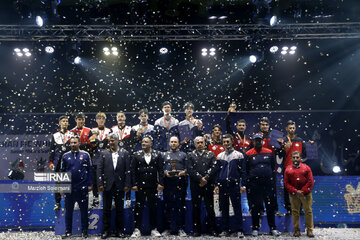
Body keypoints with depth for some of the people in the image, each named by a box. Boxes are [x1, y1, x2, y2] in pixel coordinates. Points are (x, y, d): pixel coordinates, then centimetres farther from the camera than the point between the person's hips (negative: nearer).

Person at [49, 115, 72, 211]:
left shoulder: (72, 134, 7)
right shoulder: (55, 135, 12)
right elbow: (51, 150, 11)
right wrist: (50, 162, 2)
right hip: (57, 161, 2)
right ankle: (58, 203, 13)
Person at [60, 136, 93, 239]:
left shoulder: (85, 155, 2)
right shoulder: (65, 156, 7)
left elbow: (89, 170, 4)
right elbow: (62, 171, 10)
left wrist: (90, 184, -1)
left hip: (82, 187, -1)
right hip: (69, 187, 2)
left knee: (84, 210, 6)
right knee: (68, 210, 7)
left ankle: (84, 231, 16)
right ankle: (68, 231, 19)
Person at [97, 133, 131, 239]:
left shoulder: (125, 153, 3)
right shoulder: (104, 153, 5)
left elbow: (127, 170, 0)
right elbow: (100, 169, 2)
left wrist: (127, 185, -6)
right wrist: (100, 184, -6)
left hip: (120, 185, 0)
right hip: (107, 185, 1)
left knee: (120, 209, 8)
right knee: (106, 209, 7)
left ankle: (119, 231, 19)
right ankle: (105, 231, 18)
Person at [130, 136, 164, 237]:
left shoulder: (157, 154, 5)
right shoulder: (136, 155, 4)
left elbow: (160, 170, 1)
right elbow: (133, 170, 1)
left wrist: (160, 183, -7)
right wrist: (134, 184, -6)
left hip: (153, 186, 1)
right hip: (140, 185, 0)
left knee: (153, 207, 6)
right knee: (139, 207, 4)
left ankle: (154, 229, 16)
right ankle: (137, 229, 12)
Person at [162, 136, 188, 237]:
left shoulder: (183, 155, 13)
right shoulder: (164, 155, 17)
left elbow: (188, 167, 6)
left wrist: (183, 172, -13)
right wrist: (165, 172, -7)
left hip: (180, 182, -1)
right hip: (168, 182, 1)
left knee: (180, 205, -2)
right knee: (168, 205, 3)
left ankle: (180, 228, 4)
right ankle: (169, 228, 11)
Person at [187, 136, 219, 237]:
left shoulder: (211, 154, 9)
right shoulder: (190, 155, 7)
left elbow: (214, 167, -2)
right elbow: (190, 170, -4)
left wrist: (206, 179, -12)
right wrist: (200, 178, -12)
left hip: (208, 185, 0)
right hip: (195, 186, 0)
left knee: (210, 207, 3)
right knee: (196, 208, 5)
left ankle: (212, 229, 14)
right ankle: (197, 230, 14)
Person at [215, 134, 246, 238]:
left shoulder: (239, 155, 5)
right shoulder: (220, 156, 13)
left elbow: (242, 171, 4)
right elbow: (217, 171, 14)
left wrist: (243, 185, -2)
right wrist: (217, 185, 7)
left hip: (234, 185, -3)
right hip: (223, 185, 3)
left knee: (237, 208, -4)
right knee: (224, 208, 7)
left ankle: (239, 230, 3)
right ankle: (225, 230, 15)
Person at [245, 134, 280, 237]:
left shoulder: (269, 152, 8)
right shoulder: (248, 154, 3)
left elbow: (273, 168, 13)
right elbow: (246, 170, 5)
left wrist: (273, 180, 8)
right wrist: (248, 185, 2)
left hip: (268, 183, 2)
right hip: (254, 185, -1)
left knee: (271, 207, 6)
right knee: (255, 207, 4)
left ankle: (273, 228, 16)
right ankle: (255, 228, 15)